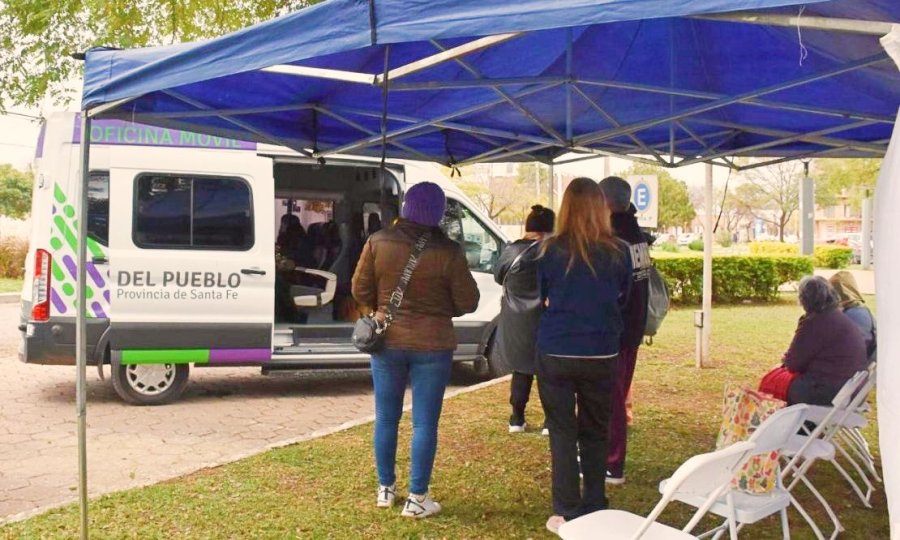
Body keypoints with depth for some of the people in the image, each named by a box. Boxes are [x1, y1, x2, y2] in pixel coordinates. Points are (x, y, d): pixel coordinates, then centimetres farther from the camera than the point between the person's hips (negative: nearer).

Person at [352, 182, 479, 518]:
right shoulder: (448, 252, -13)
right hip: (432, 345, -3)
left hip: (388, 340, 3)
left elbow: (360, 291, 0)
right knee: (424, 423, 5)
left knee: (386, 418, 15)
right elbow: (468, 302, -7)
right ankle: (417, 499, 9)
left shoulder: (378, 242, -6)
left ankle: (385, 489, 27)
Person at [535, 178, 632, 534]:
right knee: (595, 432, 15)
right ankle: (595, 510, 21)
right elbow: (622, 299, 9)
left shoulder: (551, 250, -9)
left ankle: (567, 512, 10)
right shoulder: (618, 252, -6)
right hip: (601, 355, 2)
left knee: (562, 432, 8)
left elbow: (542, 298, 5)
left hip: (556, 352, -1)